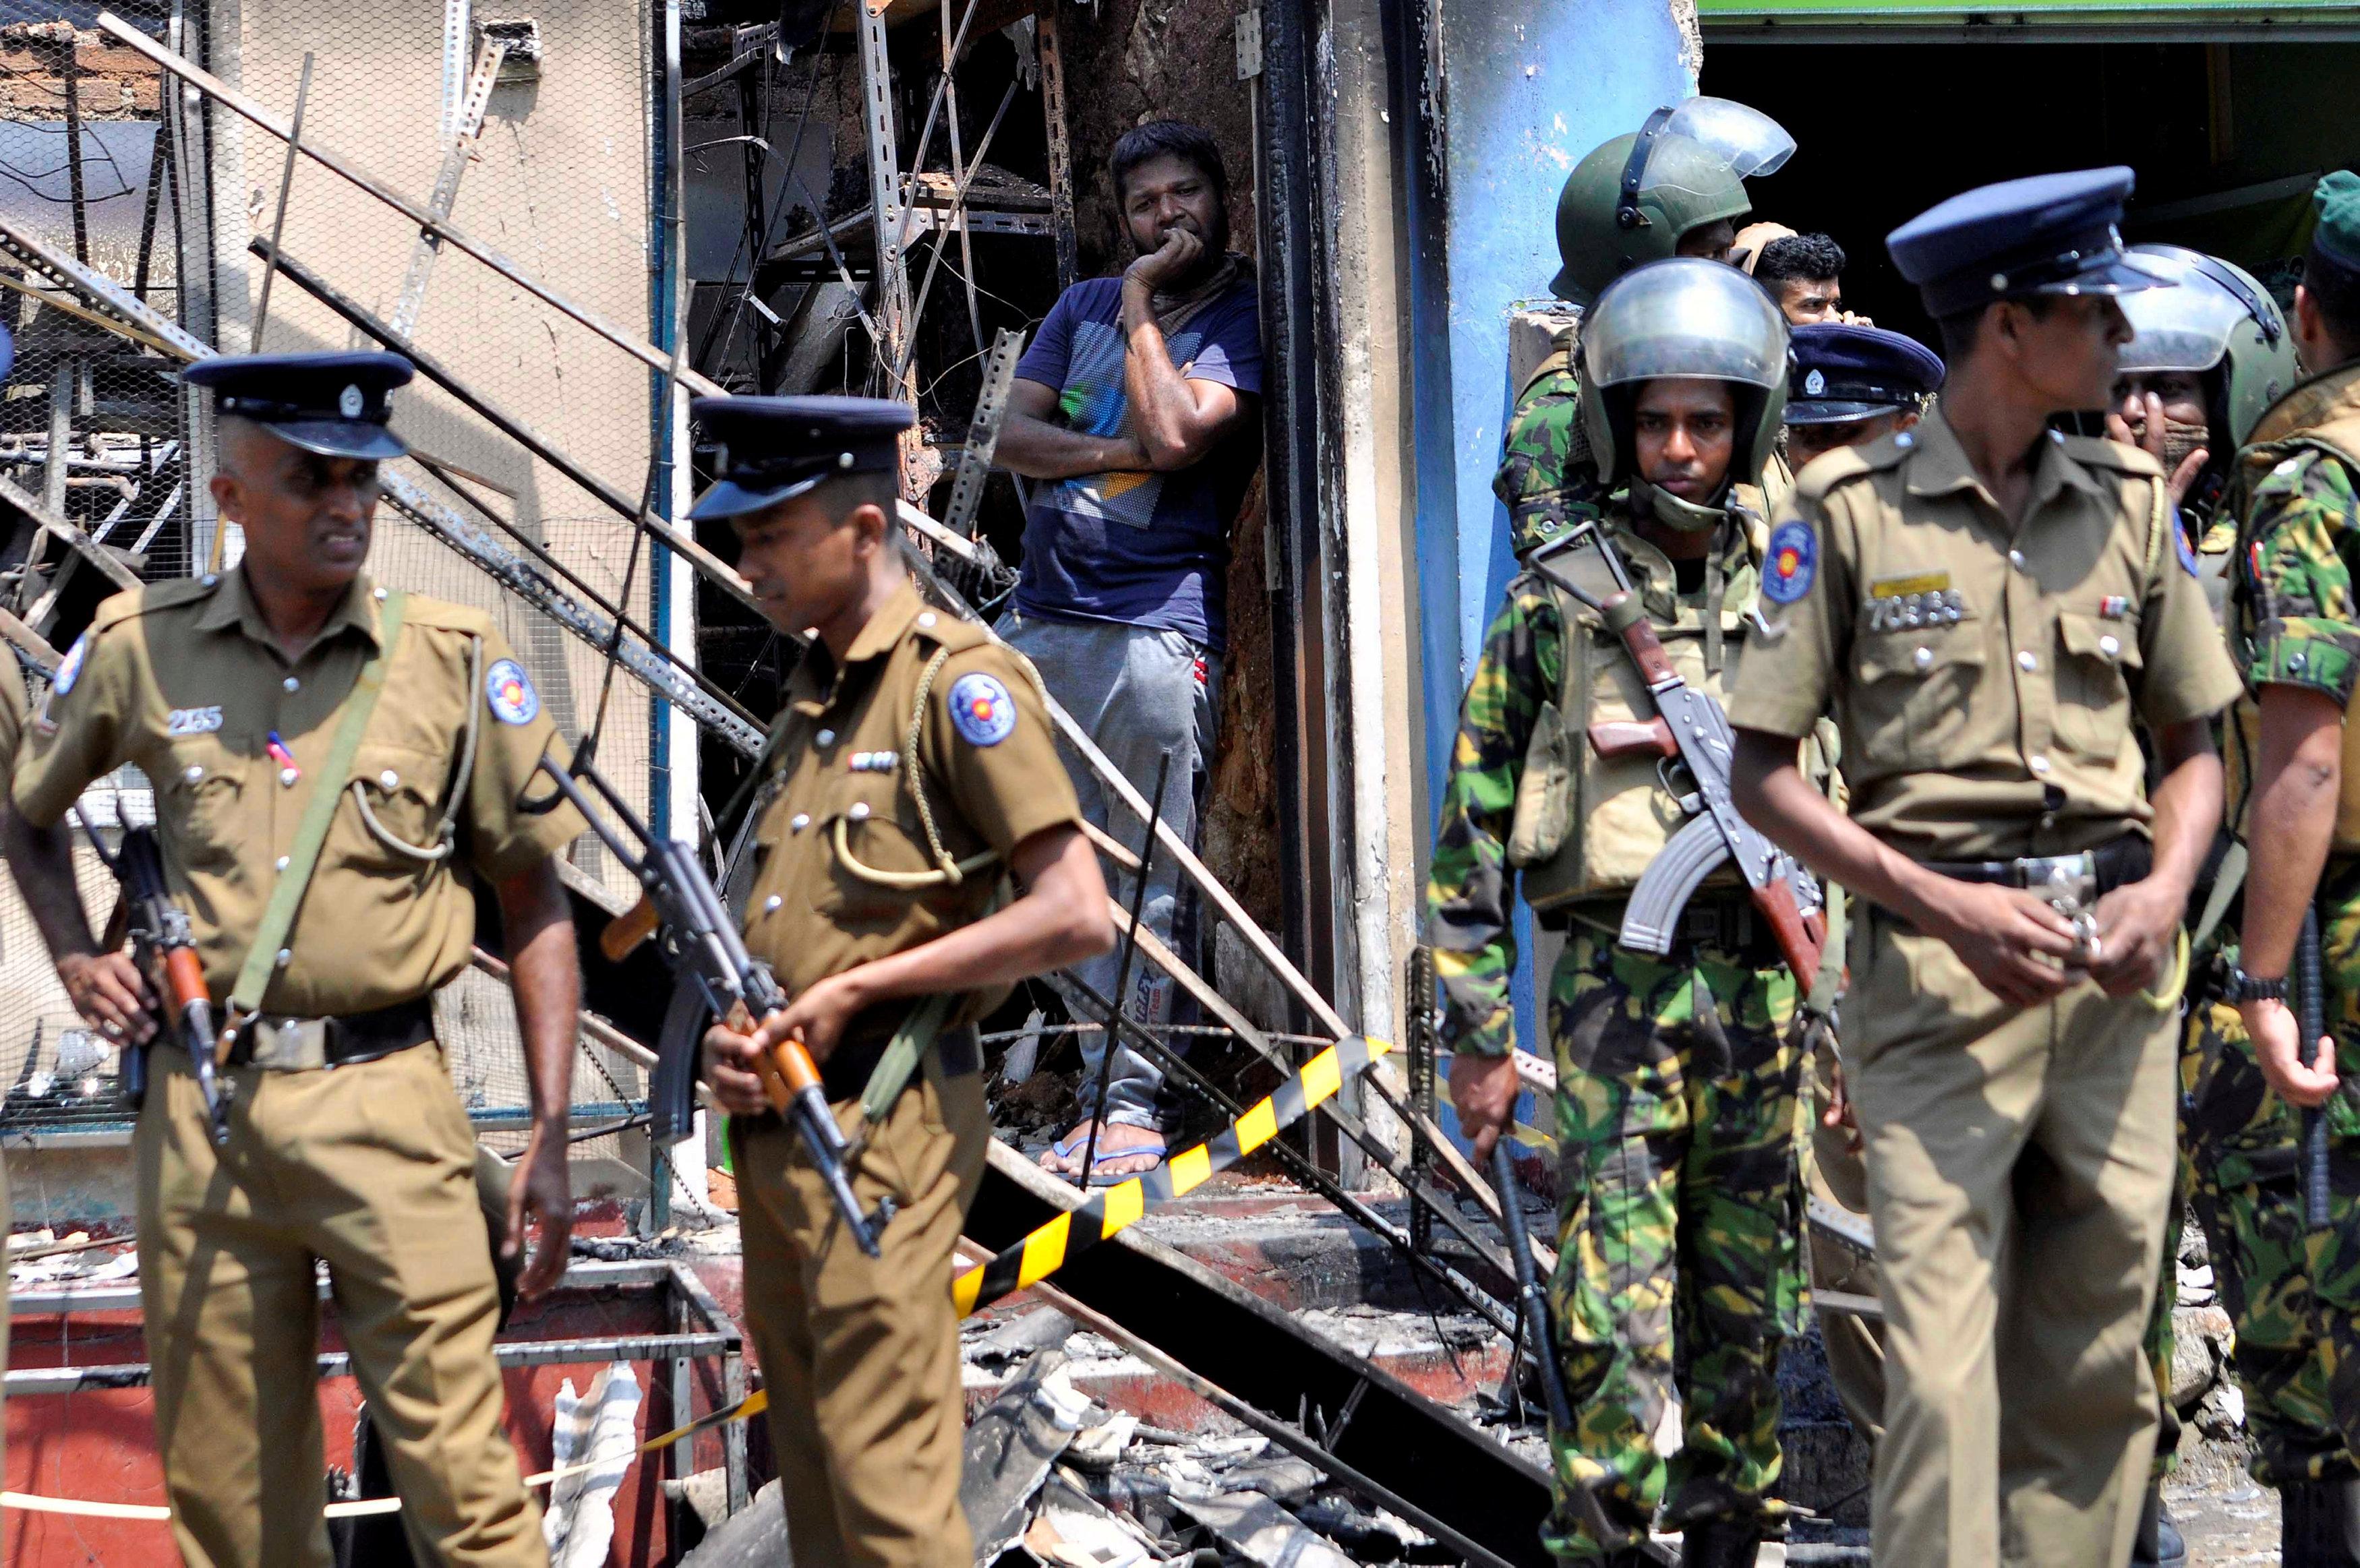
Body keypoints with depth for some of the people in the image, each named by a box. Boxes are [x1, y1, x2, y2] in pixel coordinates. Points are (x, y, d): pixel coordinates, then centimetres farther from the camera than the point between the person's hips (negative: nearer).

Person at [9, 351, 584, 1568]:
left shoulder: (456, 659, 0)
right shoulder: (140, 647, 3)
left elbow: (533, 899, 5)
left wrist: (551, 1133, 0)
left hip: (387, 1101, -2)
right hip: (201, 1107, 2)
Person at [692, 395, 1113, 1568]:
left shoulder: (956, 681, -10)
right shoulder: (810, 698, 17)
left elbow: (1077, 919, -17)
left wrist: (857, 991, -14)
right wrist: (730, 1035, 5)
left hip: (884, 1128, -9)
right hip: (776, 1125, 9)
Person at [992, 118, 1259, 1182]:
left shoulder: (1246, 319, 1)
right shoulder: (1084, 306, 19)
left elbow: (1174, 432, -15)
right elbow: (1011, 435, 10)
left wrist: (1140, 308, -6)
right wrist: (1112, 453, -7)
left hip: (1158, 626, -6)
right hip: (1040, 616, 6)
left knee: (1145, 879, -6)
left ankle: (1130, 1104, -1)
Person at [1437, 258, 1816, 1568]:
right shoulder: (1556, 601, 3)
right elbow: (1470, 825, 3)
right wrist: (1476, 1032, -1)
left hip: (1763, 981, 3)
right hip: (1616, 979, -3)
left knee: (1744, 1300, 10)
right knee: (1619, 1311, -9)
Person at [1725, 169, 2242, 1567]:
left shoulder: (2132, 505, 11)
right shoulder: (1851, 512, -1)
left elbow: (2194, 747, 17)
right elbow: (1763, 773, -2)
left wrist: (2164, 890, -4)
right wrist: (1949, 906, -13)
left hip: (2116, 969, 4)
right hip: (1938, 964, -4)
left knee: (2095, 1362, 7)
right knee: (1942, 1359, -8)